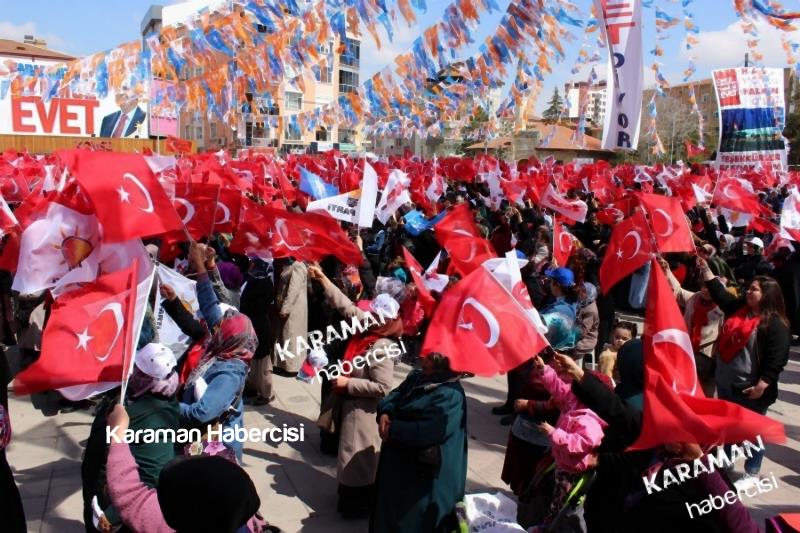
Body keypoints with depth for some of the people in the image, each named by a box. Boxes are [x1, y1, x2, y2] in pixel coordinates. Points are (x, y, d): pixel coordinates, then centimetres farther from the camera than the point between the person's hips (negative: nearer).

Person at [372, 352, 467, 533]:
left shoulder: (450, 395, -25)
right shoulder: (417, 377, 5)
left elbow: (429, 431, -32)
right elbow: (394, 395, 9)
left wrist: (392, 429, -23)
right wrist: (384, 413, -14)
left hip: (424, 474, -9)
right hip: (399, 460, 9)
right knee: (390, 511, 24)